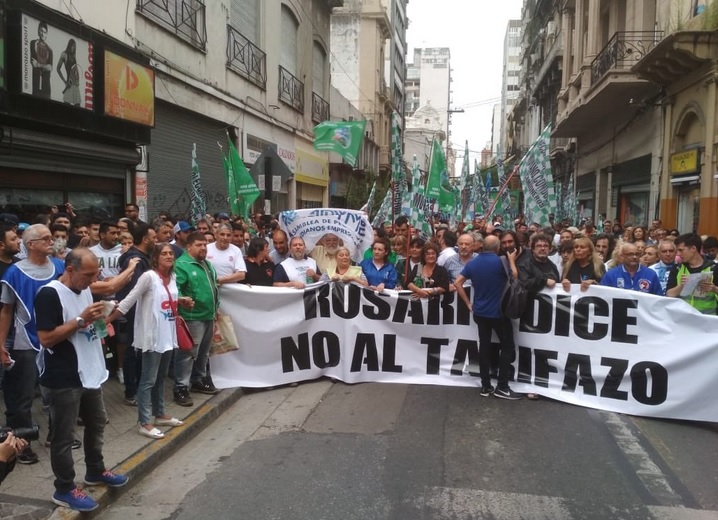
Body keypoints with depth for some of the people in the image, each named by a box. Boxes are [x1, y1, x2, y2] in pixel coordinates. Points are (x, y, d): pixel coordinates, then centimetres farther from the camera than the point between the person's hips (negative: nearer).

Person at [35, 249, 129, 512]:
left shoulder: (84, 291, 9)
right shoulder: (49, 294, -18)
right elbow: (46, 338, -22)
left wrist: (96, 318, 5)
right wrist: (81, 320, -25)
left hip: (90, 373, 9)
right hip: (63, 380, -9)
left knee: (96, 423, 21)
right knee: (64, 436, 5)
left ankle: (95, 472, 40)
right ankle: (64, 489, 20)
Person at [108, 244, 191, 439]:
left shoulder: (172, 277, 7)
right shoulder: (149, 276, -15)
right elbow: (129, 300, -16)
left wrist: (182, 301, 2)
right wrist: (108, 319, -18)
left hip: (168, 335, 8)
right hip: (153, 336, -8)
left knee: (161, 378, 19)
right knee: (148, 380, -1)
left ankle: (160, 414, 32)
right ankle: (145, 423, 8)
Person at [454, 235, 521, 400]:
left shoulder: (473, 263, 1)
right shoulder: (500, 261, -15)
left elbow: (457, 283, 1)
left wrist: (468, 303, 6)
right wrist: (512, 261, 6)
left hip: (480, 312, 5)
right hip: (498, 312, -5)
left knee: (484, 346, 10)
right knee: (507, 346, 6)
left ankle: (485, 386, 14)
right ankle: (502, 387, 5)